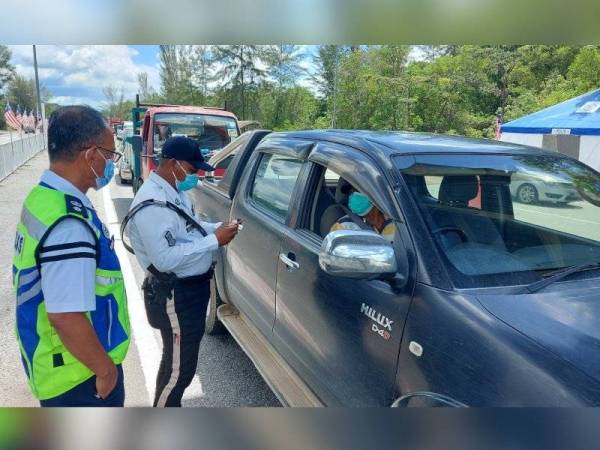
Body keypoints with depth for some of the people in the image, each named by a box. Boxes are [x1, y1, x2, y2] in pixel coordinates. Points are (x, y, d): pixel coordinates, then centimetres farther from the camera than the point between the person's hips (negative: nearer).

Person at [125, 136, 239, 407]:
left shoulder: (175, 191, 7)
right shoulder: (152, 204, -25)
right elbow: (165, 259, -32)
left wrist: (217, 228, 1)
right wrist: (214, 241, -28)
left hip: (192, 288, 10)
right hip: (175, 296, -10)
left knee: (183, 359, 25)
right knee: (178, 367, 5)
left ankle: (171, 405, 45)